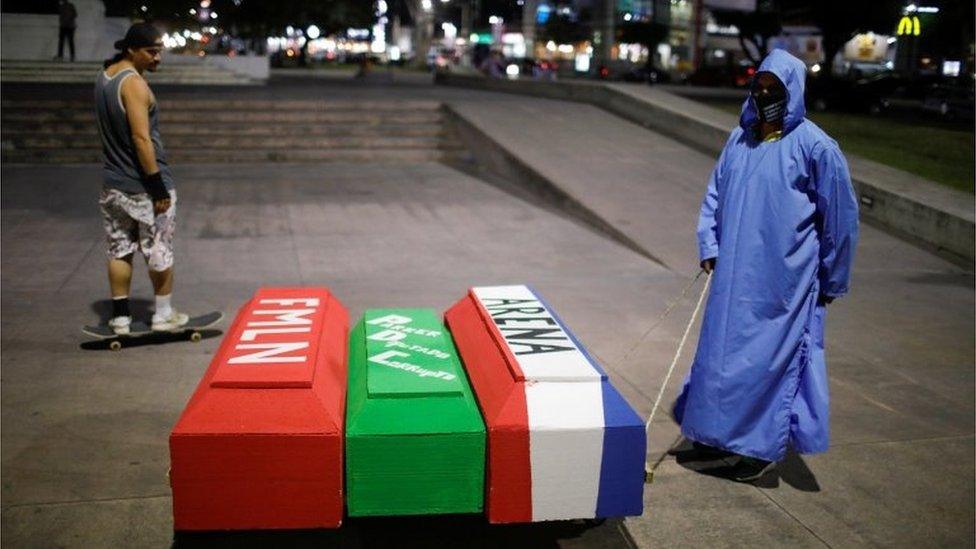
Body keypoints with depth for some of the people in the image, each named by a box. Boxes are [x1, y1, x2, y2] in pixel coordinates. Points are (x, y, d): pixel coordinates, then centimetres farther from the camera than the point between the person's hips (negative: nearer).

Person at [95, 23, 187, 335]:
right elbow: (141, 138, -22)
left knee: (119, 251, 12)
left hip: (113, 185, 8)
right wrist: (158, 186, -20)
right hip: (143, 188, -8)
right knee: (159, 251, 7)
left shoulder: (105, 77, 11)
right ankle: (163, 316, 18)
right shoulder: (133, 83, -18)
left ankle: (120, 318, 17)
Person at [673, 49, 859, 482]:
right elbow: (715, 194, 16)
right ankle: (722, 431, 31)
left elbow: (840, 216, -3)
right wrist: (709, 246, 3)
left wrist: (832, 280, 2)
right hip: (734, 273, 6)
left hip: (784, 278, -5)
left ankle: (765, 445, 16)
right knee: (723, 348, 13)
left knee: (771, 355, 1)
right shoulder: (740, 138, 8)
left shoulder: (814, 146, -8)